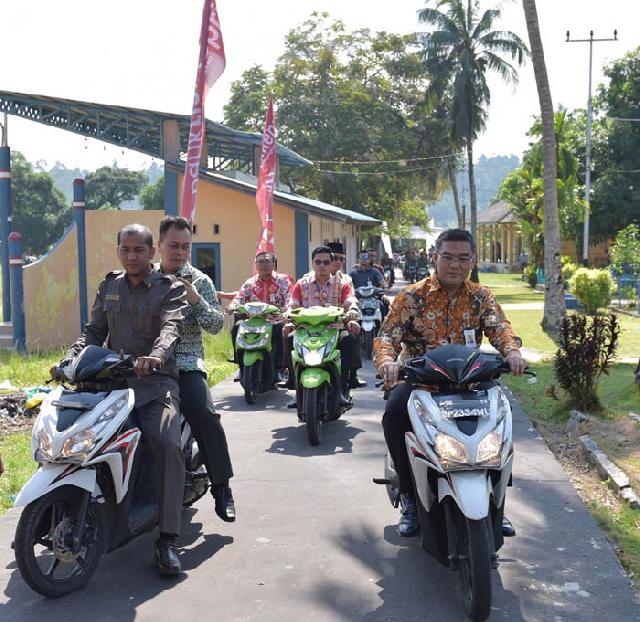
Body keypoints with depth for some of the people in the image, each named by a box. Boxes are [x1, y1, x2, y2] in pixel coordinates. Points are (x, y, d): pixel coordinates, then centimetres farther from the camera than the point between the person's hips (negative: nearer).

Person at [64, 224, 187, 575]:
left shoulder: (170, 288, 3)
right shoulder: (108, 287, 18)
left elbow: (171, 327, -15)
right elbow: (94, 331, 13)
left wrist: (155, 356, -37)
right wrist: (71, 359, -8)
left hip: (155, 382, -4)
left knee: (167, 445, -27)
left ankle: (167, 540, -22)